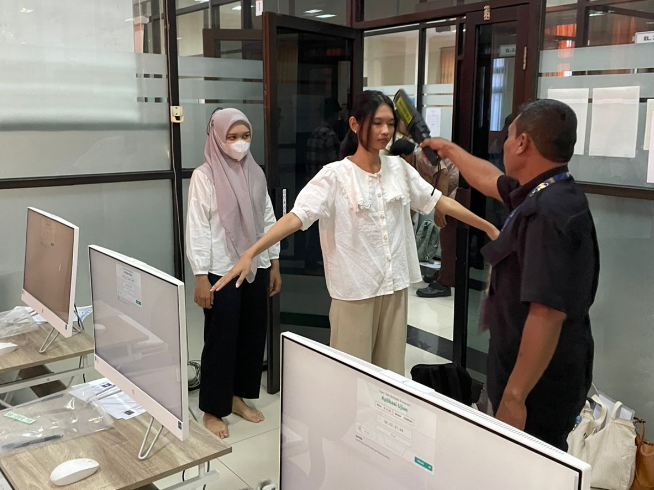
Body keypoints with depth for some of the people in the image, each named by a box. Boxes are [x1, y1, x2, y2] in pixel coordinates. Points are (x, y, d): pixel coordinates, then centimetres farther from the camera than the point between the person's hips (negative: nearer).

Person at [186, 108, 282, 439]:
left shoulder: (255, 173, 6)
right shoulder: (204, 176, -9)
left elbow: (268, 220, 10)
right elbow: (197, 228, -11)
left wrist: (274, 264, 9)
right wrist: (200, 277, -14)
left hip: (256, 267, 5)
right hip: (221, 271, -5)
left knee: (253, 334, 12)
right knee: (220, 339, 3)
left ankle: (238, 397, 31)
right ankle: (212, 410, 19)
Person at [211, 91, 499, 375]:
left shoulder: (399, 168, 6)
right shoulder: (335, 175, -10)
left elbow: (439, 201, 13)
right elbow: (297, 216, -20)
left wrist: (488, 227, 15)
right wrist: (251, 253, -33)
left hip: (395, 286, 5)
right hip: (355, 290, -5)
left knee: (391, 374, 14)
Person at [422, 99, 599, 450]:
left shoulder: (548, 212, -26)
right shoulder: (546, 195, 5)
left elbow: (547, 314, -32)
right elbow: (491, 180, 25)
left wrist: (514, 396, -29)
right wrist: (449, 149, 39)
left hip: (539, 384, -9)